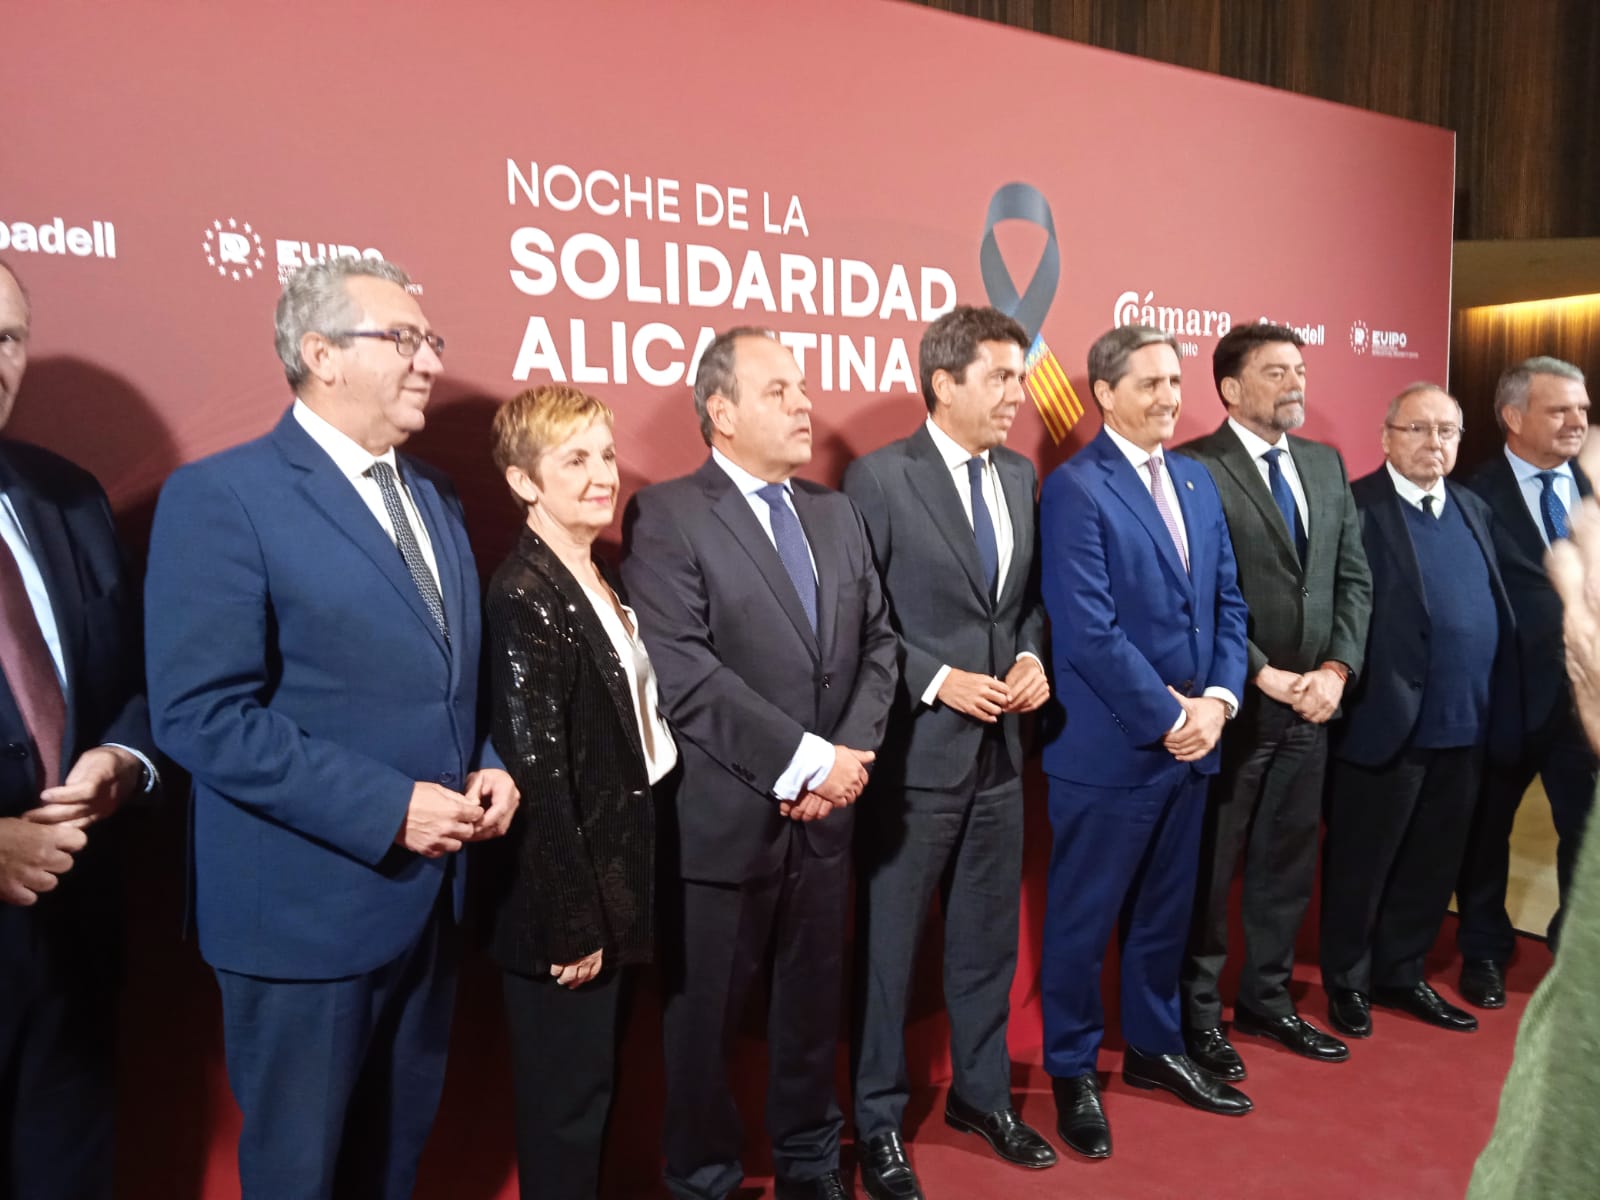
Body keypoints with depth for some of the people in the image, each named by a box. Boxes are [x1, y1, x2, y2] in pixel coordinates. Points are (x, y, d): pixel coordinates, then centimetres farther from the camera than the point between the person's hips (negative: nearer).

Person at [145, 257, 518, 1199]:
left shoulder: (435, 496, 10)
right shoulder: (221, 495, -14)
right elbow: (201, 714, -21)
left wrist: (489, 766, -2)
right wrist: (387, 809, -22)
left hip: (432, 891, 7)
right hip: (309, 906, -6)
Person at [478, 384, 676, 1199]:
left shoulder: (596, 579, 6)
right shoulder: (524, 596, -21)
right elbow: (536, 772, -22)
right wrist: (572, 922, -19)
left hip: (604, 877, 8)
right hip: (562, 897, -8)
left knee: (590, 1084, 23)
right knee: (565, 1097, 10)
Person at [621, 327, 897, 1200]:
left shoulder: (836, 513, 10)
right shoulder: (666, 516, -11)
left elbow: (878, 643, 8)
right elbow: (682, 675, -20)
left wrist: (851, 751, -7)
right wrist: (804, 760, -19)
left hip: (825, 812, 6)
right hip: (724, 820, -5)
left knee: (813, 1005, 20)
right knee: (704, 1019, 12)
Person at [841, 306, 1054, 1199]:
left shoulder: (1021, 477, 7)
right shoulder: (879, 477, -12)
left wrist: (1032, 657, -3)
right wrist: (939, 682, -17)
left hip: (1000, 748, 6)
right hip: (915, 751, -6)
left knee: (991, 935, 18)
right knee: (890, 944, 9)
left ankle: (982, 1092, 39)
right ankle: (880, 1121, 28)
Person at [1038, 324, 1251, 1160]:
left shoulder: (1196, 480, 11)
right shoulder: (1074, 488, -13)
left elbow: (1226, 602, 10)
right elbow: (1089, 631, -20)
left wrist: (1218, 699, -5)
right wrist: (1167, 719, -15)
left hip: (1193, 740, 7)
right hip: (1108, 748, -7)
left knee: (1166, 909, 20)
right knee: (1083, 918, 8)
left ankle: (1154, 1047, 38)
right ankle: (1072, 1071, 26)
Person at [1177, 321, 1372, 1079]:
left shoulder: (1326, 464, 11)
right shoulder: (1194, 468, -11)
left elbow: (1355, 579, 9)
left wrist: (1336, 669, -4)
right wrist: (1261, 677, -15)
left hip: (1310, 704, 7)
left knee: (1288, 863, 16)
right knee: (1209, 869, 7)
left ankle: (1267, 1000, 33)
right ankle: (1198, 1014, 23)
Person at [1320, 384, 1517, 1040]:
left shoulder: (1474, 509, 13)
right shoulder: (1355, 507, -9)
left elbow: (1497, 609, 13)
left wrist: (1497, 707, 7)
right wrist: (1349, 693, -18)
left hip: (1466, 722, 7)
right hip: (1388, 722, -7)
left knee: (1433, 863, 17)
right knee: (1362, 862, 9)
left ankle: (1401, 973, 34)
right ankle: (1347, 981, 26)